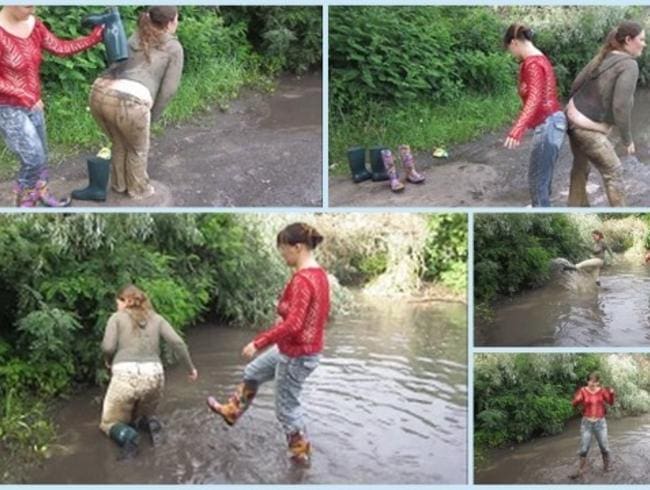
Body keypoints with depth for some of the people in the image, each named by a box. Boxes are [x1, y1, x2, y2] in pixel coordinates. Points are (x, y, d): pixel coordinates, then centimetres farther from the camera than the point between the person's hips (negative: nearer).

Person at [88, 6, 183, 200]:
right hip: (129, 102, -6)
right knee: (138, 148, 24)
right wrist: (152, 116, 18)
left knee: (119, 142, 33)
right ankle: (138, 189, 40)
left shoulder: (135, 39, 27)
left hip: (99, 94, 6)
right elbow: (169, 88, 6)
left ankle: (119, 183, 48)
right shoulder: (174, 47, 11)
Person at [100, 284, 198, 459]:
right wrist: (190, 368, 16)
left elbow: (108, 347, -3)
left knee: (109, 423, 17)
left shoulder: (117, 317, 10)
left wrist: (109, 361, 18)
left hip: (126, 375, -3)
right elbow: (177, 343, 6)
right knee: (140, 416, 32)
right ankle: (149, 424, -6)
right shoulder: (156, 318, 17)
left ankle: (126, 436, -19)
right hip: (153, 376, 3)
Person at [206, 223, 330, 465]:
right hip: (298, 348, 10)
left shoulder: (302, 280, -28)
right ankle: (231, 412, 45)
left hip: (296, 355, -9)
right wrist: (285, 316, 19)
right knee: (252, 372, 26)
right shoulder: (318, 273, 1)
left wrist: (258, 342, -27)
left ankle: (301, 452, 28)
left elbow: (293, 325, -34)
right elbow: (314, 312, 14)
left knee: (287, 407, 11)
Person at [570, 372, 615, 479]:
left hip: (600, 423, 1)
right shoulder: (583, 391, -7)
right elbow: (574, 404, -14)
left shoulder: (602, 391, -3)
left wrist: (611, 393, -31)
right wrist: (577, 399, -36)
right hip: (586, 423, -1)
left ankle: (607, 466, 26)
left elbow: (610, 402, -12)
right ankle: (581, 470, 9)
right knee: (584, 448, -1)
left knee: (604, 447, 4)